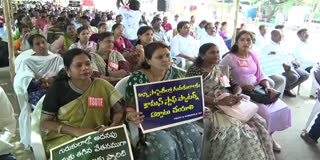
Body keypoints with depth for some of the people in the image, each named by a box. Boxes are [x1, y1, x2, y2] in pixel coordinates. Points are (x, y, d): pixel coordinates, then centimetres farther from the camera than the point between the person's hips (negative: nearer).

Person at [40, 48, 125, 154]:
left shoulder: (102, 86, 0)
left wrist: (112, 127, -19)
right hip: (63, 140, -1)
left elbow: (120, 110, 2)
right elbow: (44, 123, -1)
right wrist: (76, 131, -15)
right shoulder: (58, 89, -1)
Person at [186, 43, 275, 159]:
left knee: (258, 123, -13)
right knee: (232, 129, -30)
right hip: (211, 108, -6)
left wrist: (237, 94, -7)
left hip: (231, 104, 6)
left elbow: (235, 85, 18)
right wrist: (219, 101, -22)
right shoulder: (194, 70, -2)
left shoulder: (223, 69, 19)